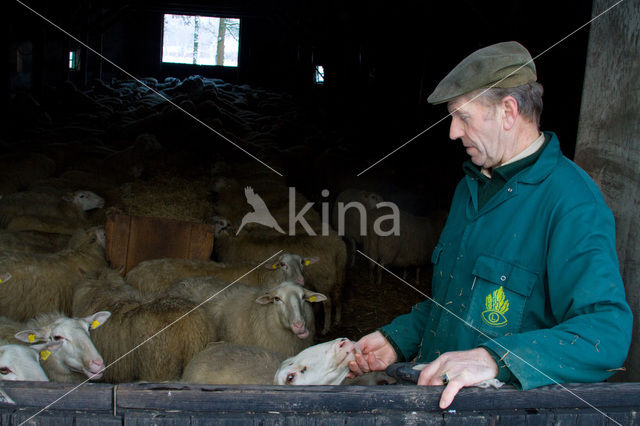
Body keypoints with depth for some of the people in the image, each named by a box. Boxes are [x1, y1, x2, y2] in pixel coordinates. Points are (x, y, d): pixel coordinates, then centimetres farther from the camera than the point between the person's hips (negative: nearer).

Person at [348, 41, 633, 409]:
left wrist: (496, 359, -35)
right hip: (436, 394, 6)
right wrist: (397, 340, 10)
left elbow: (609, 331, -25)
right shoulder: (471, 185, 13)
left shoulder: (572, 201, -15)